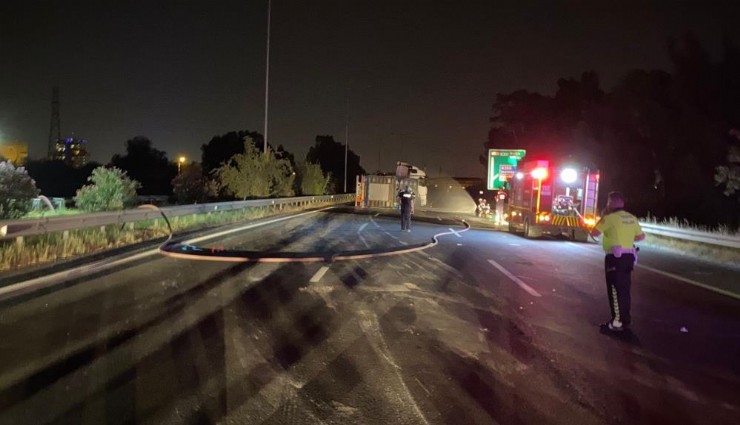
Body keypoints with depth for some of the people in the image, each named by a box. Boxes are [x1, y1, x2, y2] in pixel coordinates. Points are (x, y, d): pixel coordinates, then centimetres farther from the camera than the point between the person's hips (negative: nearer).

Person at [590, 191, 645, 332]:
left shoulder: (610, 217, -12)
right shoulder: (632, 218, 10)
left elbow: (594, 233, -9)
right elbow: (641, 236, 20)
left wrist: (602, 218, 1)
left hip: (615, 257, -7)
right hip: (628, 256, 7)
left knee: (615, 290, -2)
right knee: (624, 289, 15)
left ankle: (617, 322, -1)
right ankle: (625, 319, 22)